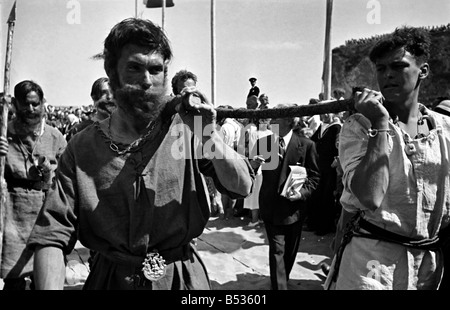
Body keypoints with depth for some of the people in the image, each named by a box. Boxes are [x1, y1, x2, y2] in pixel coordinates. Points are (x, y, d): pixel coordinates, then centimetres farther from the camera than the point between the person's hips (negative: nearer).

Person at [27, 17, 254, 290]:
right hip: (111, 280, 0)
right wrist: (49, 287, -24)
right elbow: (52, 237, -8)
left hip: (184, 278, 0)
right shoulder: (82, 148, -8)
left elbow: (243, 187, -11)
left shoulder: (185, 127, -11)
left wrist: (209, 137, -26)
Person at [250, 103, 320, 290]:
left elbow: (314, 176, -3)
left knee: (290, 251, 19)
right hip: (271, 206, 0)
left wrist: (303, 193, -18)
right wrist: (253, 165, -22)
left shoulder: (306, 145, -7)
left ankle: (282, 280, 44)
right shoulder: (262, 142, -2)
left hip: (295, 207, 1)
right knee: (277, 250, -4)